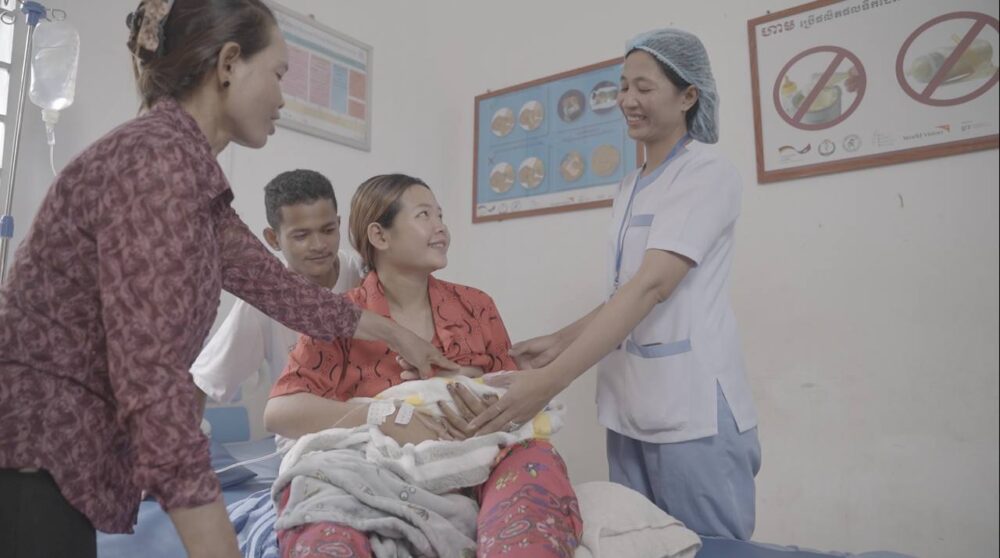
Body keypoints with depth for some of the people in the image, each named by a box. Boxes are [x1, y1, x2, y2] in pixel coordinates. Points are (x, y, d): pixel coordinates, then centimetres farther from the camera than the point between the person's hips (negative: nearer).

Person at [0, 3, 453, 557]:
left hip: (56, 453, 9)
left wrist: (395, 334, 27)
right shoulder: (161, 158, -21)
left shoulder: (194, 180, 9)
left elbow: (273, 284, 18)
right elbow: (151, 375, -27)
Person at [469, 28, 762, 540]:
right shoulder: (630, 188, 14)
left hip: (693, 412, -7)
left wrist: (551, 379, -28)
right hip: (628, 410, 7)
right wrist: (558, 342, 5)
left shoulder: (708, 172, -9)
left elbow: (652, 286, -22)